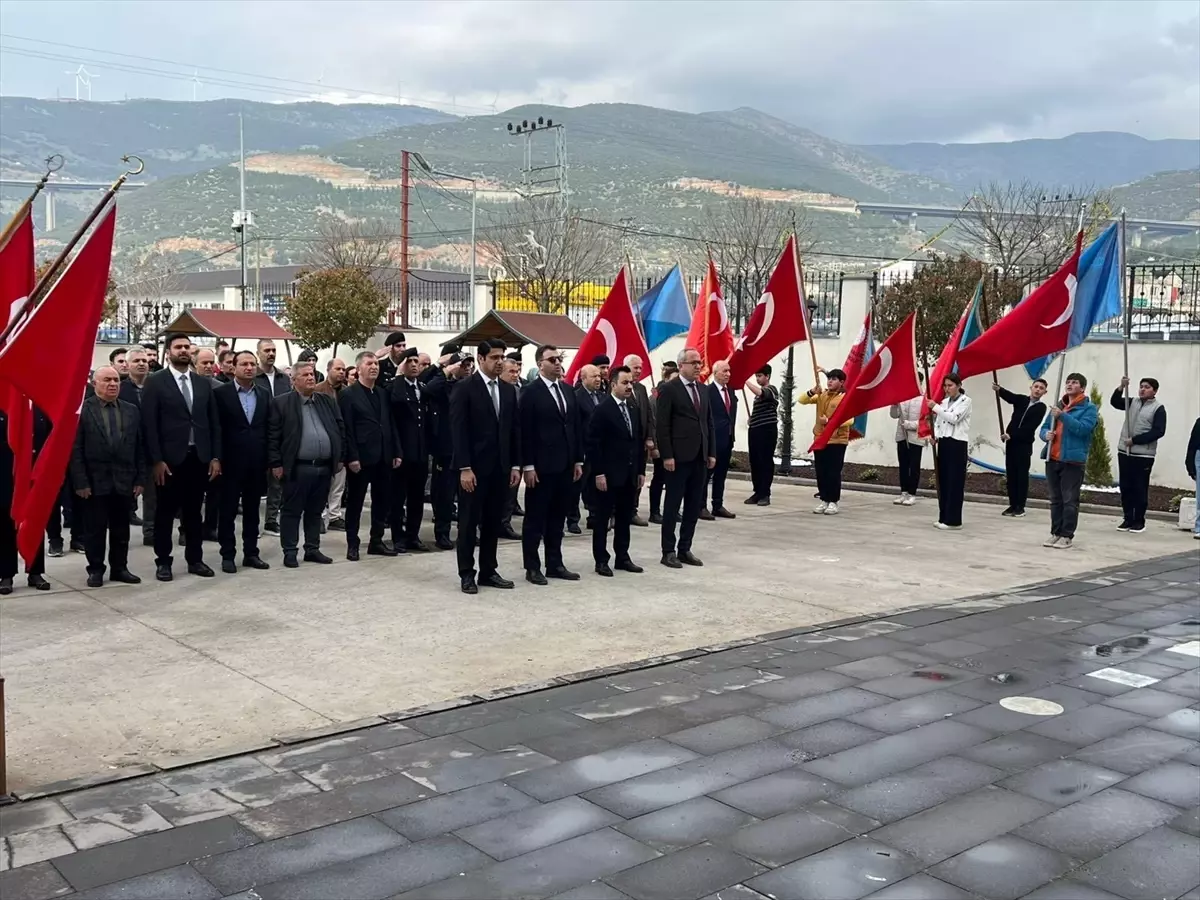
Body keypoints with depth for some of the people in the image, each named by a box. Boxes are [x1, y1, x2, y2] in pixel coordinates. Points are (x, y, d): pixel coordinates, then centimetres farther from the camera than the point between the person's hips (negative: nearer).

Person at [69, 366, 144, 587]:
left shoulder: (132, 411, 9)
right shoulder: (81, 410, -3)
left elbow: (139, 447, 8)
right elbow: (75, 449, -7)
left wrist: (140, 478, 2)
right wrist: (80, 482, -13)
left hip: (123, 481, 3)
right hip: (94, 481, -3)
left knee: (121, 529, 10)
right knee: (94, 529, 5)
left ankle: (119, 568, 20)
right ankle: (95, 570, 16)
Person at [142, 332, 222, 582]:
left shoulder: (204, 383, 11)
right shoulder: (155, 382, -3)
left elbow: (214, 422, 11)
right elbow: (149, 424, -8)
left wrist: (215, 457, 4)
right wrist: (157, 460, -14)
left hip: (199, 458, 4)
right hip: (169, 459, -4)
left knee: (194, 511, 11)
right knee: (165, 513, 5)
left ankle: (195, 559, 20)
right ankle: (163, 562, 13)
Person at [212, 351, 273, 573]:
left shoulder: (264, 394, 8)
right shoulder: (221, 393, -5)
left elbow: (270, 427, 8)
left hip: (257, 462, 4)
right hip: (231, 462, -4)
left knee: (252, 510, 11)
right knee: (227, 510, 4)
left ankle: (251, 553, 19)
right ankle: (227, 555, 12)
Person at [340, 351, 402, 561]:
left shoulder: (382, 393, 13)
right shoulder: (348, 394, -5)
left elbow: (390, 425, 13)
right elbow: (346, 429, -11)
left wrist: (396, 452, 7)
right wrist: (351, 457, -17)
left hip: (383, 457, 6)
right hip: (360, 458, -6)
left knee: (382, 501, 10)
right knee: (355, 502, 4)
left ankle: (376, 541, 20)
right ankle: (352, 544, 11)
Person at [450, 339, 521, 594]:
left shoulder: (509, 391, 11)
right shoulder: (464, 389, -7)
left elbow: (514, 430, 12)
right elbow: (459, 431, -12)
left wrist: (515, 465, 6)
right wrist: (465, 468, -17)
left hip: (500, 467, 6)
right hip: (474, 468, -5)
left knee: (493, 522, 10)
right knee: (469, 522, 3)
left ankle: (488, 571, 19)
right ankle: (467, 574, 11)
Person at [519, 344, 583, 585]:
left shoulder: (568, 392, 13)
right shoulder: (530, 393, -7)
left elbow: (575, 428, 14)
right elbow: (525, 432, -11)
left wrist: (578, 460, 10)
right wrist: (528, 466, -15)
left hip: (565, 465, 6)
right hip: (541, 466, -6)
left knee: (557, 518, 12)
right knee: (535, 518, 2)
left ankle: (555, 564, 19)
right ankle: (532, 567, 9)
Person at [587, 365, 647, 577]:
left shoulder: (634, 411, 12)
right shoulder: (602, 410, -9)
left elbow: (639, 442, 15)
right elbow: (593, 444, -13)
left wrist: (641, 470, 10)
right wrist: (599, 473, -17)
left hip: (630, 474, 7)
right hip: (608, 475, -7)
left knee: (625, 518, 12)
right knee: (603, 518, 2)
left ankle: (622, 557, 21)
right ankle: (601, 560, 8)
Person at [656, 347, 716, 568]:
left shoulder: (703, 390, 14)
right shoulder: (669, 389, -6)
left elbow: (708, 423, 16)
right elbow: (662, 425, -10)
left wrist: (711, 453, 10)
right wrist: (667, 455, -15)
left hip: (699, 457, 7)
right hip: (679, 457, -7)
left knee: (694, 506, 9)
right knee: (673, 505, 1)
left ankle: (685, 549, 17)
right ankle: (668, 552, 7)